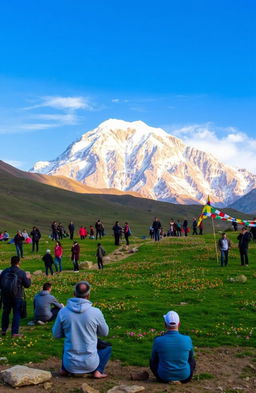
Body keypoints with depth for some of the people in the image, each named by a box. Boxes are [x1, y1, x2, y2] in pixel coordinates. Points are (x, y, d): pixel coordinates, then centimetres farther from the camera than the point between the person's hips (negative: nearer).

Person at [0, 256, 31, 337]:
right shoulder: (21, 273, -9)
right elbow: (27, 285, -4)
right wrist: (28, 278, 13)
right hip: (17, 297, -3)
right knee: (17, 314, 4)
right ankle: (14, 332, 2)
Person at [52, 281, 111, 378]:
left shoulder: (63, 312, -11)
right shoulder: (96, 312, -16)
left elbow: (56, 334, 4)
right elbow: (104, 332, 2)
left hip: (70, 364, 3)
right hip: (89, 364, -3)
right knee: (108, 347, 26)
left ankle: (64, 369, 16)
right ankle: (98, 371, 4)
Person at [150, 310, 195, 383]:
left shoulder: (158, 341, -18)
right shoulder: (187, 339, -16)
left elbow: (154, 359, 1)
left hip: (164, 378, -1)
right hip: (184, 378, 1)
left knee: (152, 361, 28)